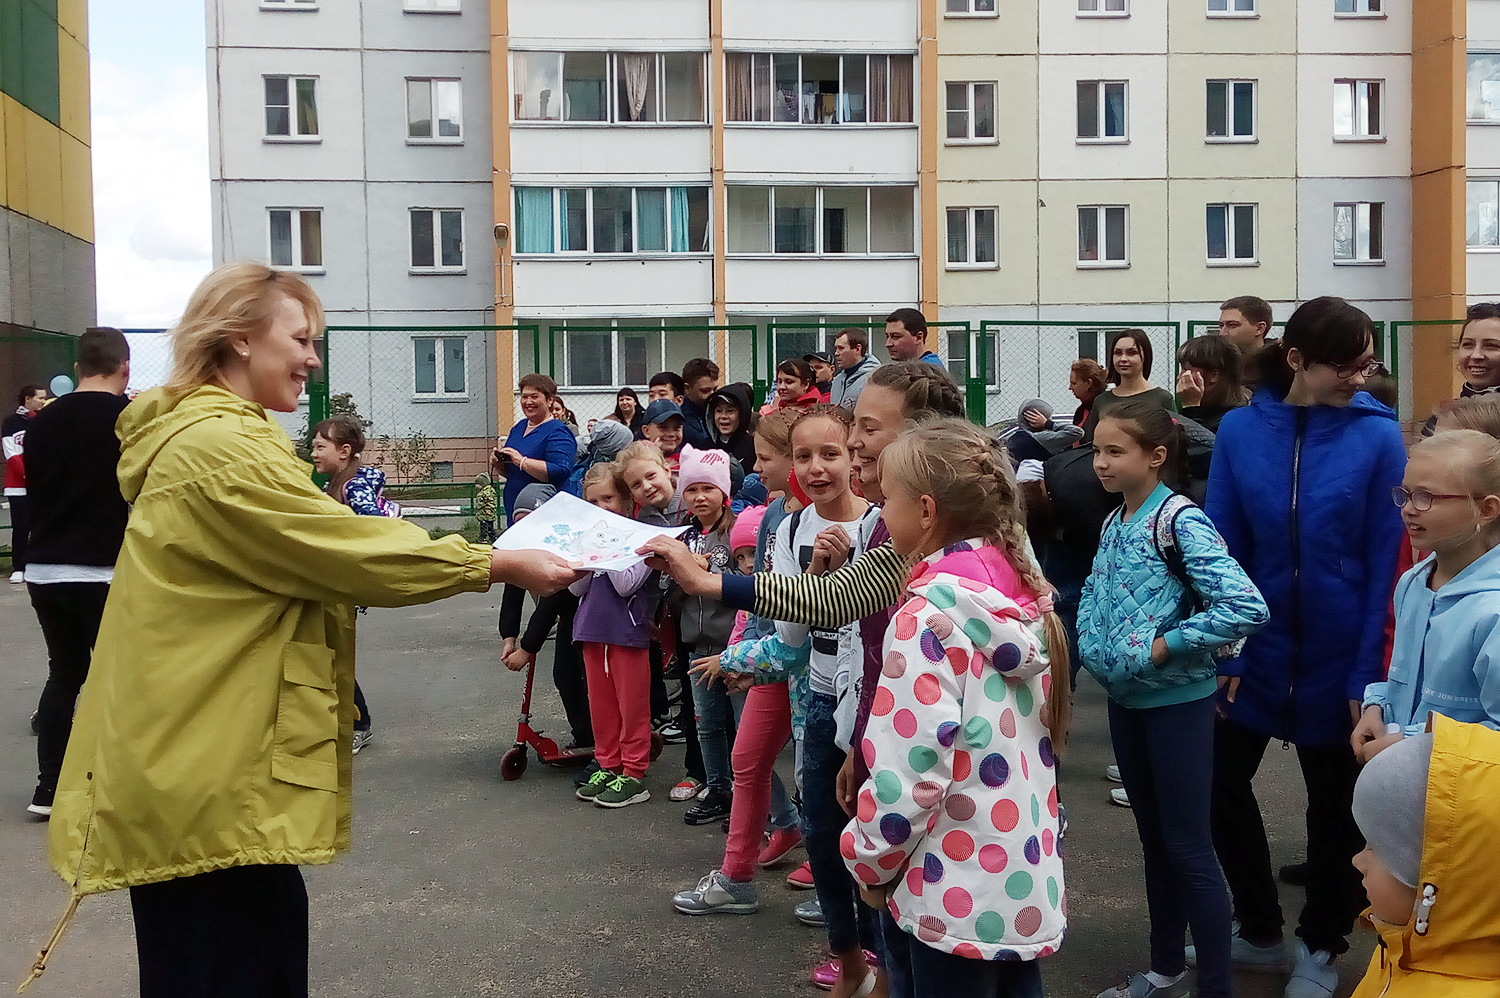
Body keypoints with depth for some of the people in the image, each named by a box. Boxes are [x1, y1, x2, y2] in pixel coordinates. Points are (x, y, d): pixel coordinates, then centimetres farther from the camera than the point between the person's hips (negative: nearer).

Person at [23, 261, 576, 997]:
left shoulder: (201, 437, 15)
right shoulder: (221, 447, -19)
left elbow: (300, 557, 20)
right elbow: (350, 552, -18)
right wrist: (502, 565, -11)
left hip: (197, 759, 11)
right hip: (207, 773, -11)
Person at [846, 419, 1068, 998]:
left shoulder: (930, 614, -19)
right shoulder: (1026, 595, 3)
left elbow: (911, 773, -22)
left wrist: (870, 864, -8)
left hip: (954, 901, -7)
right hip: (1029, 887, 7)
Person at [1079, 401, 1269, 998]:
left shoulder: (1179, 521, -17)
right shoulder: (1114, 523, 6)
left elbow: (1246, 607, -27)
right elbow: (1094, 591, 21)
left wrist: (1163, 646, -21)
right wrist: (1092, 642, 2)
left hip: (1176, 701, -7)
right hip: (1125, 700, 8)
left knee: (1188, 848, 1)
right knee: (1154, 838, 18)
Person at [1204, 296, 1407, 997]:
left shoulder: (1378, 436, -12)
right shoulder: (1240, 429, -7)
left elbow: (1386, 564, -11)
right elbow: (1223, 549, -4)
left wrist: (1367, 673, -13)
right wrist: (1225, 652, -9)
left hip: (1339, 655, -2)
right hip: (1259, 644, 2)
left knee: (1334, 802, 14)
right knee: (1223, 783, 11)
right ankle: (1260, 932, 34)